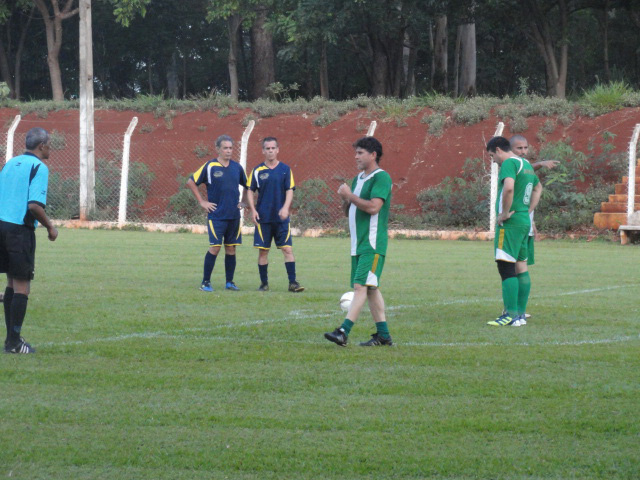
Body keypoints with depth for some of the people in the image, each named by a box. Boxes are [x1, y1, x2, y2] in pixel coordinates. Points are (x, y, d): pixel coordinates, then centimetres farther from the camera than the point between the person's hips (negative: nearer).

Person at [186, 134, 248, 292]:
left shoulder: (237, 167, 9)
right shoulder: (209, 167, -4)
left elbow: (247, 186, 26)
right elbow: (191, 183, 0)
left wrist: (243, 202, 15)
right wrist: (202, 202, -2)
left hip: (234, 215, 4)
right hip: (216, 215, -4)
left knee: (231, 248, 6)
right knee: (215, 247, -10)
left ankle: (229, 282, 15)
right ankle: (206, 282, -3)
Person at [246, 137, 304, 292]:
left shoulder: (285, 169, 3)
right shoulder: (257, 170, 4)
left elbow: (289, 190, -1)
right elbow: (250, 191, 8)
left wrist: (285, 208, -17)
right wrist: (253, 210, -5)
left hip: (281, 218, 0)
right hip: (263, 218, 0)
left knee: (287, 249, -7)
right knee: (263, 250, 2)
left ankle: (293, 282, -6)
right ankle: (264, 283, 12)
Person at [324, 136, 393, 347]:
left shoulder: (381, 178, -10)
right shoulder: (358, 179, 18)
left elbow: (373, 207, -22)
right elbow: (349, 212, 23)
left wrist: (350, 195, -12)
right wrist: (345, 200, 2)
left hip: (373, 244, -10)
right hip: (358, 243, 10)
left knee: (361, 286, -15)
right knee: (371, 288, 10)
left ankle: (343, 331, -24)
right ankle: (383, 335, 14)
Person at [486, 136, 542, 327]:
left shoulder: (509, 163, -11)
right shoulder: (526, 164, 18)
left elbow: (508, 188, -30)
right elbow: (538, 188, 35)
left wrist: (505, 213, -19)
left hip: (510, 223, -10)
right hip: (525, 221, 10)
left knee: (506, 268, -10)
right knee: (521, 268, 13)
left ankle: (511, 315, -14)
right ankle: (520, 313, 16)